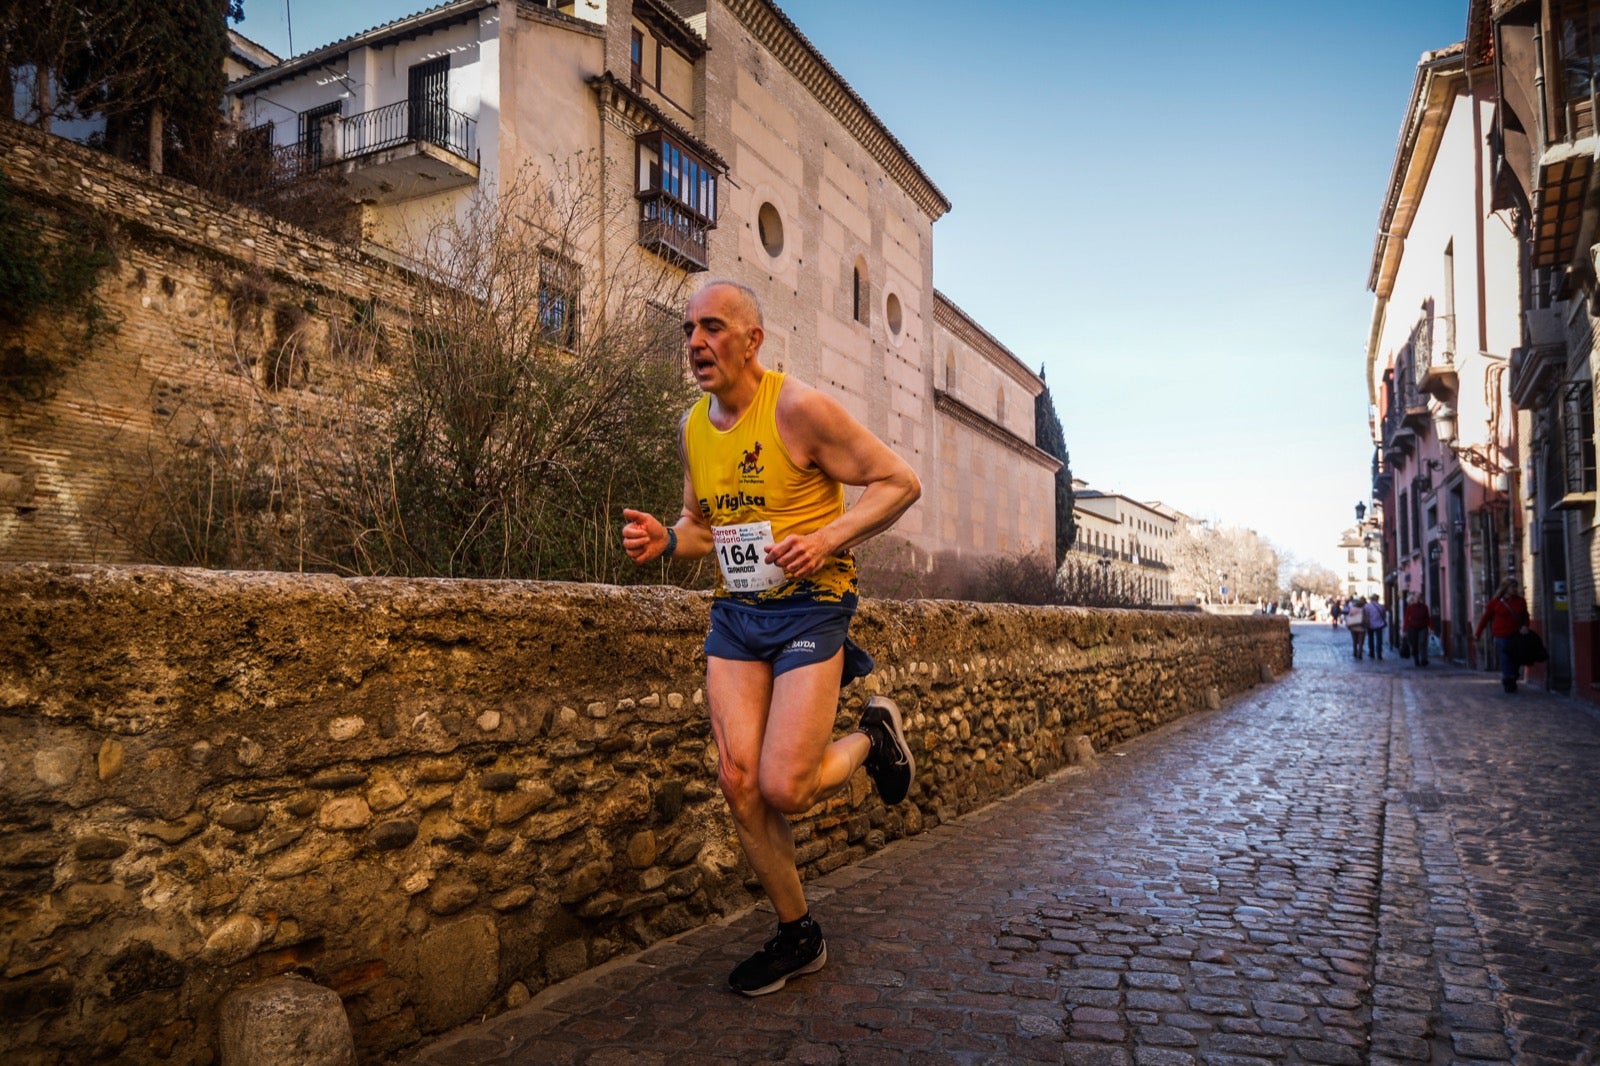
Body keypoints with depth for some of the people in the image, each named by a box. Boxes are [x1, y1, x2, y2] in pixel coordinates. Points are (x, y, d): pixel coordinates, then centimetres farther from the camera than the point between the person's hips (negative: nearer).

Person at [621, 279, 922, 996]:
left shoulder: (797, 408, -13)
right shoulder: (692, 428, 7)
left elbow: (900, 481, -10)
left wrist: (829, 538, -22)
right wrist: (665, 539, -2)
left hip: (809, 607, -6)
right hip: (735, 613, 6)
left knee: (784, 790, -12)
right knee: (738, 782, 1)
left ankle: (872, 737, 22)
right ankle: (798, 935, 22)